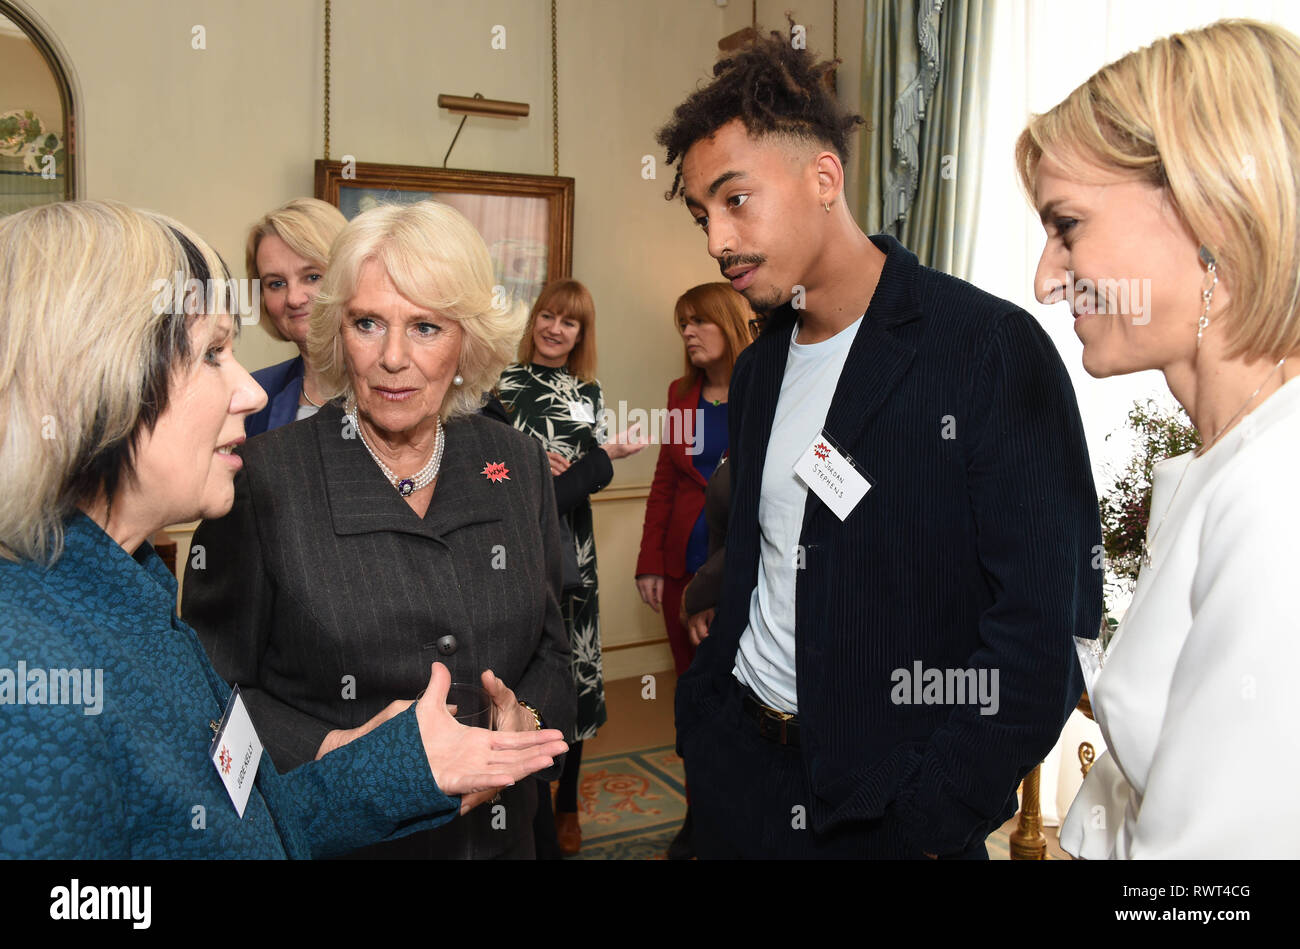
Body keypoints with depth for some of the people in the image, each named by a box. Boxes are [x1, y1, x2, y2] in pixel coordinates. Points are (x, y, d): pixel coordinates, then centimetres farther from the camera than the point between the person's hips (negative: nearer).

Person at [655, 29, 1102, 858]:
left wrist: (928, 827, -18)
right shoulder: (757, 369, 7)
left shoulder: (995, 347, -15)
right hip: (736, 759, 6)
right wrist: (704, 706, 2)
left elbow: (1046, 619, -18)